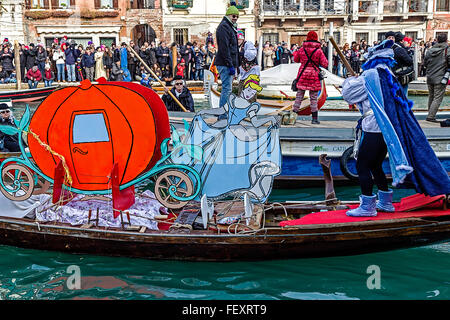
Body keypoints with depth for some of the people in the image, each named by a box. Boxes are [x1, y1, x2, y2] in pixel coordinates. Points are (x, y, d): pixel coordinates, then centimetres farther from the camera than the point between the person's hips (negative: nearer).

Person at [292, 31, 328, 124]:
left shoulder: (302, 49, 0)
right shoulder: (319, 51, -8)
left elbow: (296, 60, 15)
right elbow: (325, 64, -7)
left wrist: (295, 53, 34)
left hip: (302, 75, 2)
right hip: (314, 76, -2)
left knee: (299, 95, 10)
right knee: (314, 97, 4)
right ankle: (314, 118, 7)